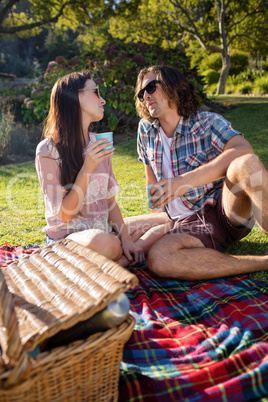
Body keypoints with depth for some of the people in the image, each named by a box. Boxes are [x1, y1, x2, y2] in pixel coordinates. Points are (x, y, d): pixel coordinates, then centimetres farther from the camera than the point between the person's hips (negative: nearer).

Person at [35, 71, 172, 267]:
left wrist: (126, 238, -8)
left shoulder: (99, 144, 7)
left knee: (171, 221, -3)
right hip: (68, 234, -6)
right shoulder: (48, 151, -11)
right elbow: (64, 215, -15)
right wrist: (87, 169, -23)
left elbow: (110, 200, 6)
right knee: (103, 241, -40)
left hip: (104, 228, 7)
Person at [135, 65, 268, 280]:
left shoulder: (208, 122, -3)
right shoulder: (145, 129, 10)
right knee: (158, 259, -31)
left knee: (245, 164, -34)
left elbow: (244, 150, -24)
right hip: (190, 224, 3)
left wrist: (186, 180, -34)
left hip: (228, 209, -3)